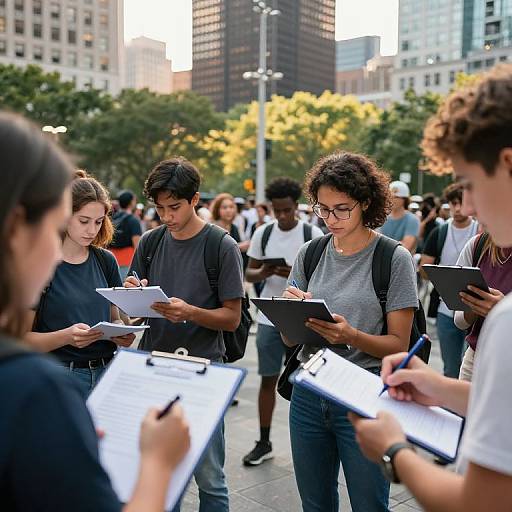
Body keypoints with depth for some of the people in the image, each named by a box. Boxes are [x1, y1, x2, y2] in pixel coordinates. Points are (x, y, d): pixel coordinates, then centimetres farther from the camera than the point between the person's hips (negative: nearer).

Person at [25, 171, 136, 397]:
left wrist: (122, 333, -5)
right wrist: (66, 336, -25)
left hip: (106, 370, 4)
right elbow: (22, 338, -9)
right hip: (60, 375, -4)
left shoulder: (105, 261, 7)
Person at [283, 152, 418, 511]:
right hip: (309, 394, 4)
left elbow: (399, 344, -8)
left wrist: (351, 336, -26)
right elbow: (290, 339, 5)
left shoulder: (394, 258, -9)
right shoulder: (310, 254, 3)